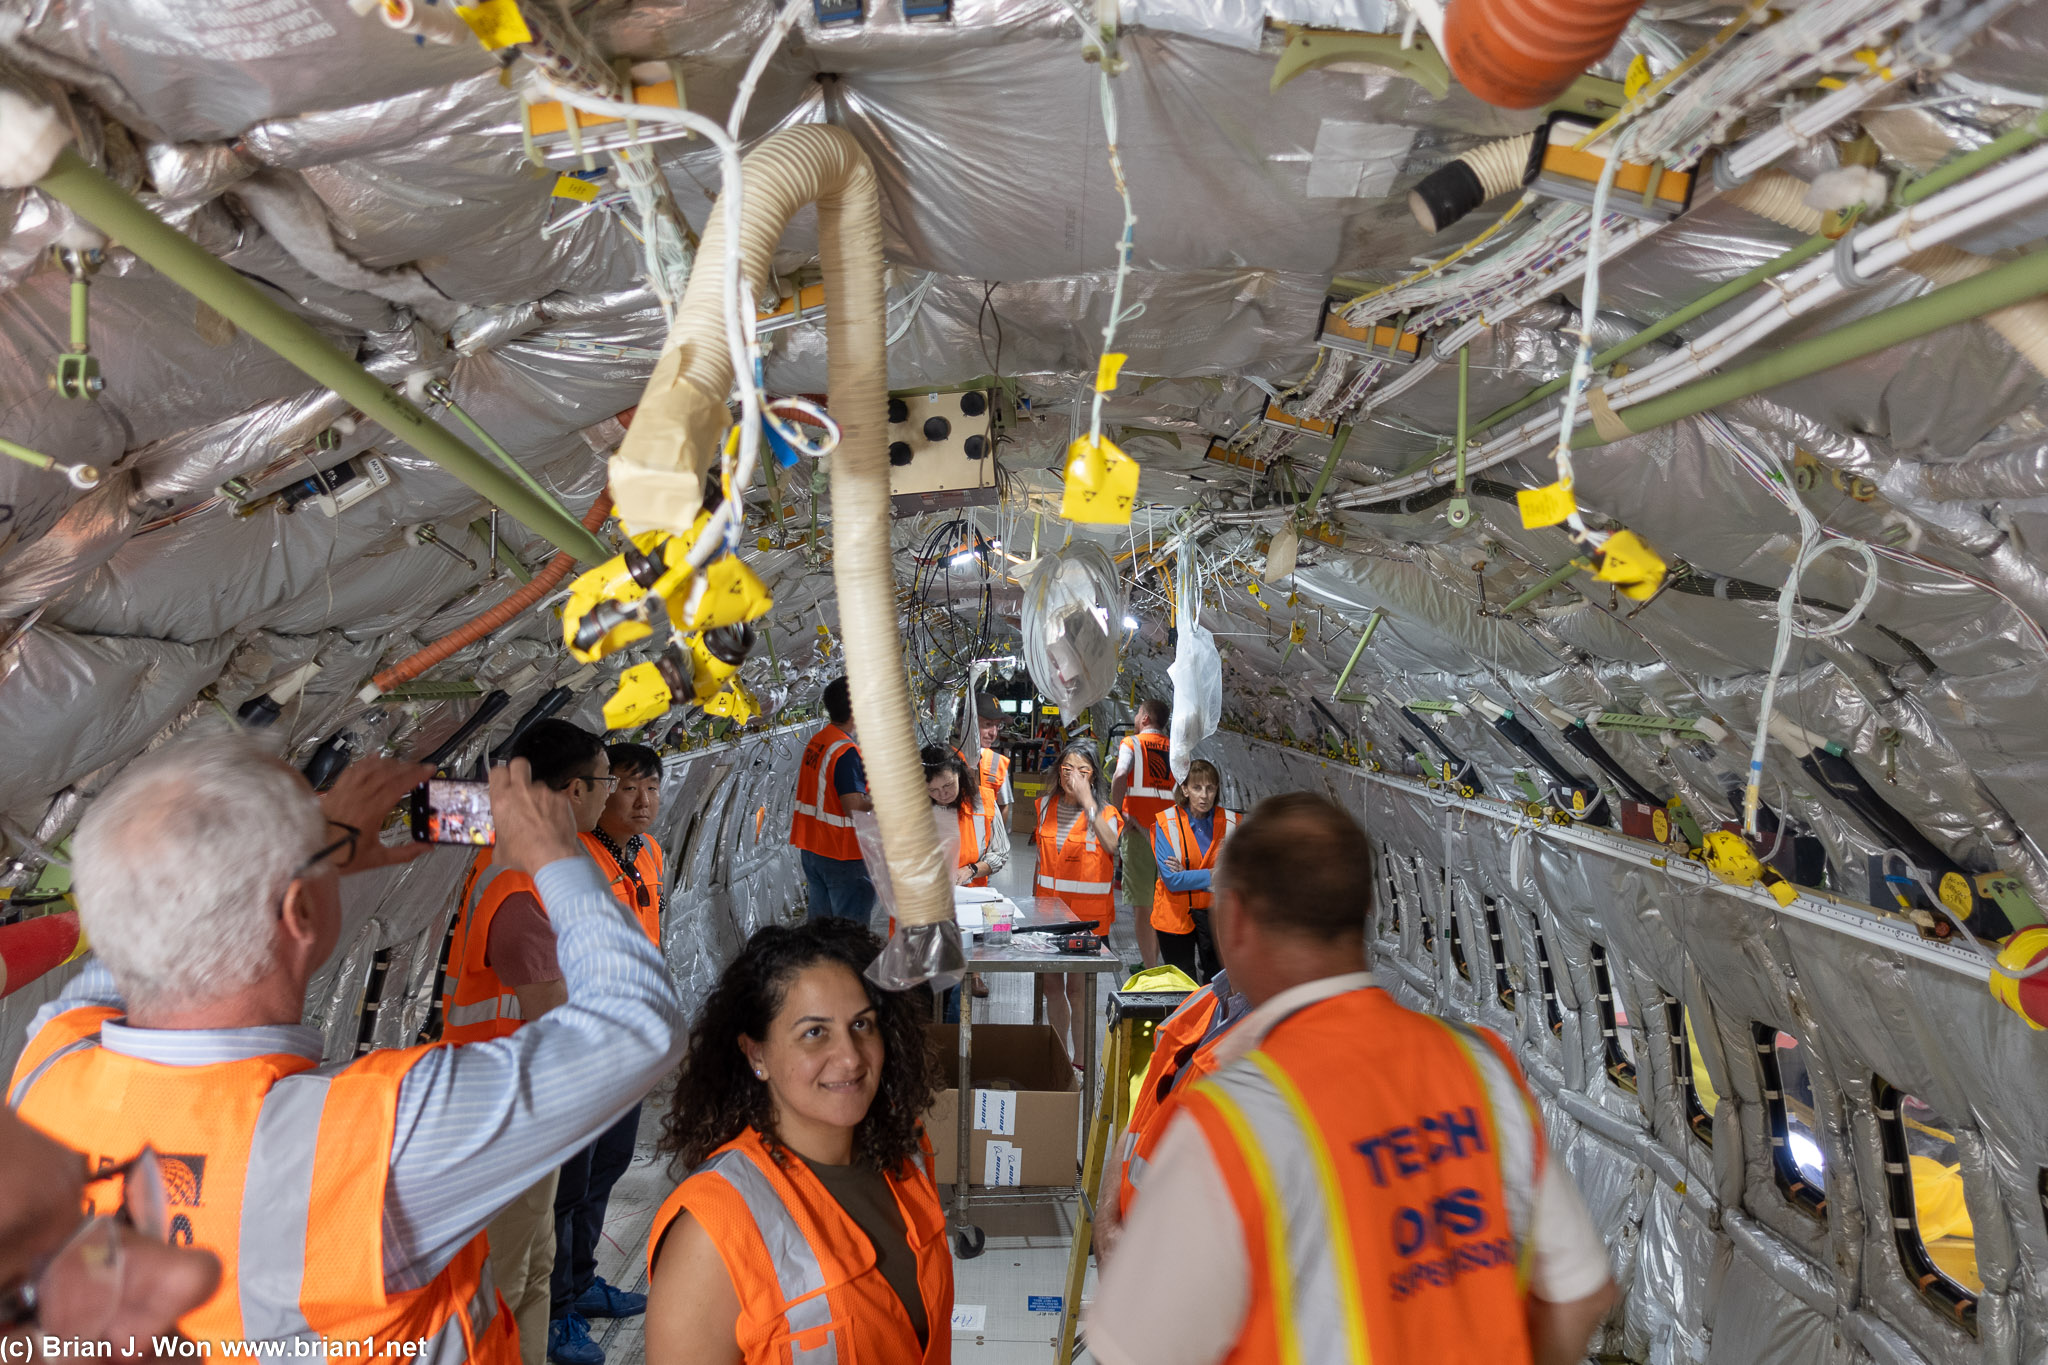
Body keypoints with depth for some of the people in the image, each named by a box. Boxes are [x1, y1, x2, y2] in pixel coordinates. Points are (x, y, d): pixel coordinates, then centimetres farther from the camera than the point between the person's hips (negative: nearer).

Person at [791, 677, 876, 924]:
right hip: (842, 854, -9)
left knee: (821, 924, 18)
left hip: (811, 848, 9)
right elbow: (854, 808, -26)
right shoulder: (846, 752, -21)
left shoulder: (815, 741, 6)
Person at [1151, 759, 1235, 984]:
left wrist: (1188, 875, -19)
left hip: (1216, 915, 2)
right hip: (1176, 915, -2)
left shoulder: (1230, 823, -4)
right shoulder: (1166, 823, -10)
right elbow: (1172, 879, -17)